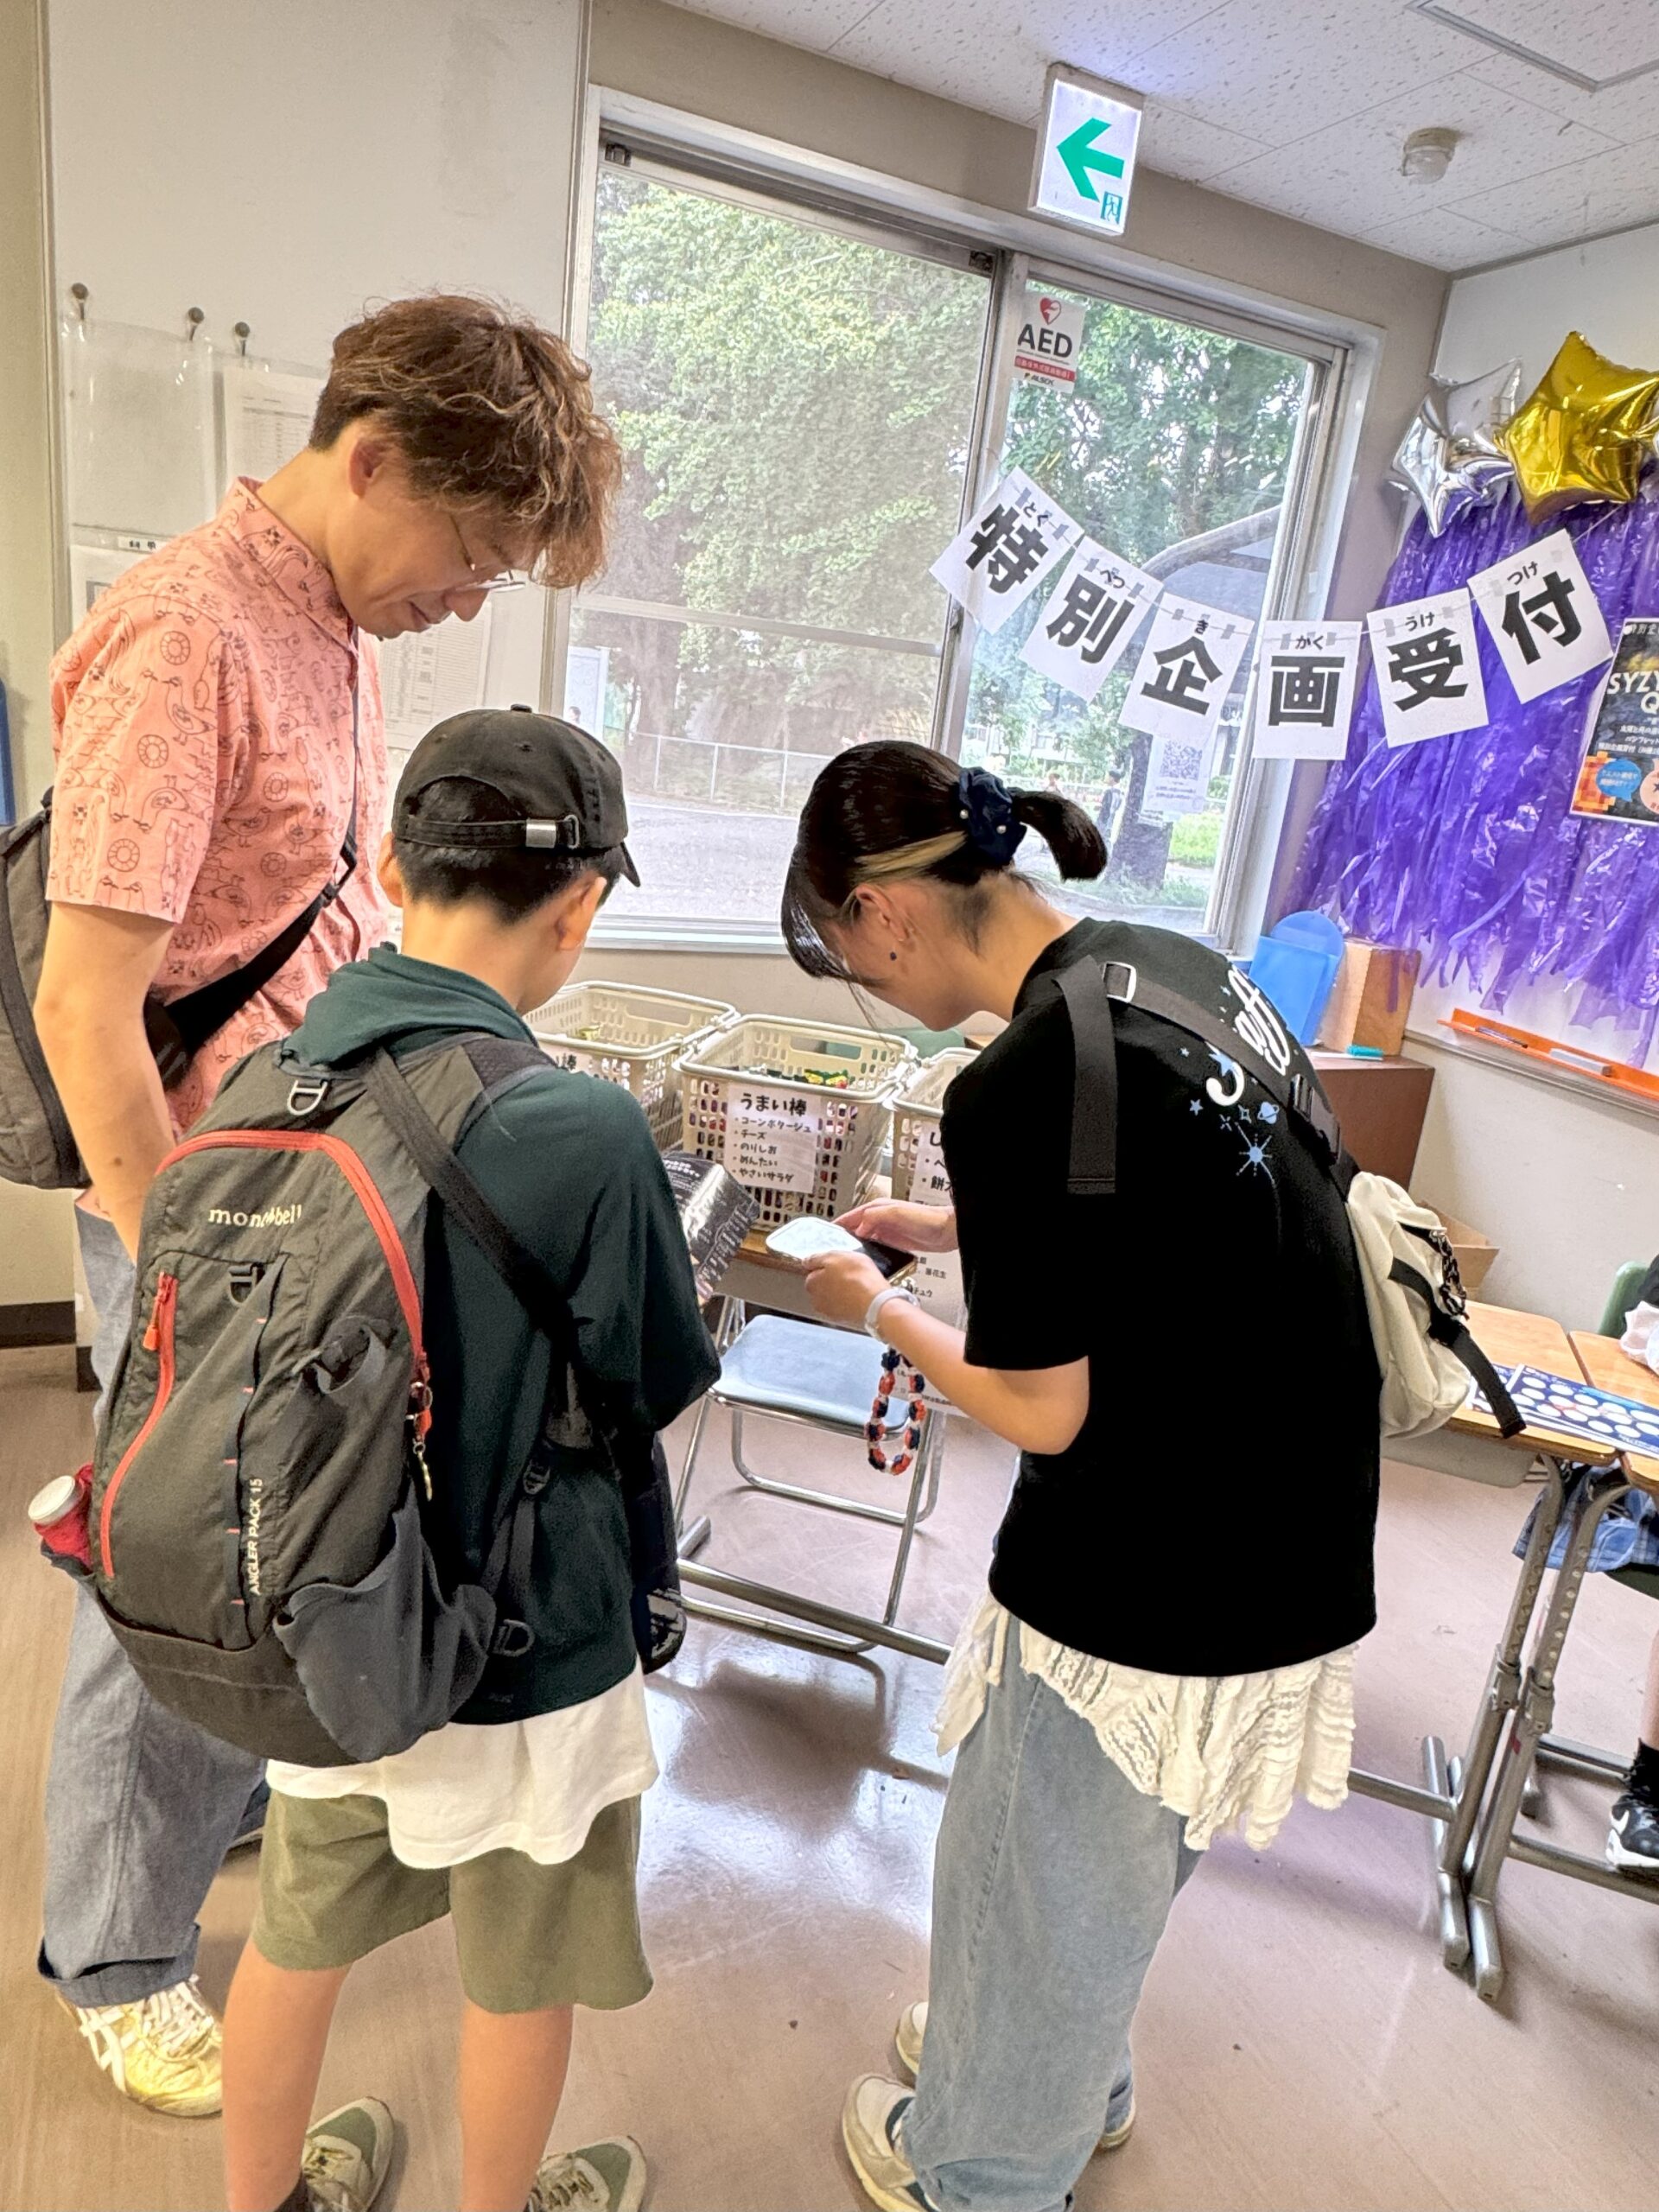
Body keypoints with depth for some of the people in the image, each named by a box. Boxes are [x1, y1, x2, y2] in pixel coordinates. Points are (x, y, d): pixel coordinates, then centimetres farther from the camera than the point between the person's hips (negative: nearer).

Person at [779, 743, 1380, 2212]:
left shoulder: (1018, 1085, -27)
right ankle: (1074, 2076, 59)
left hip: (1153, 1600, -8)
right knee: (1116, 1861, 32)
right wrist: (946, 1229, 14)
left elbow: (1043, 1413, -19)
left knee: (1037, 1891, 21)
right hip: (1296, 1559, 8)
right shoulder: (1181, 965, -2)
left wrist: (880, 1310, -3)